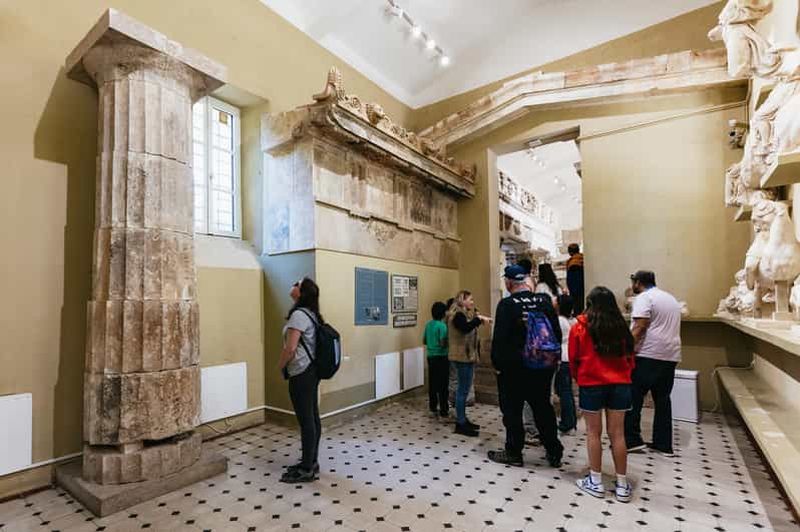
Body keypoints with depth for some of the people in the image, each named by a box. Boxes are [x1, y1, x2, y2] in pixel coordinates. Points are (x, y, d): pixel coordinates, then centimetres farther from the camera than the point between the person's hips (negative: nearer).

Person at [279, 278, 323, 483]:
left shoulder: (298, 314, -18)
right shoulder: (310, 314, 12)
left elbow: (290, 348, -22)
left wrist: (280, 366, -4)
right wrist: (286, 364, 21)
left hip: (301, 373, -10)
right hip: (311, 370, 10)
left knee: (305, 420, -1)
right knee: (312, 417, 15)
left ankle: (306, 470, 11)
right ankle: (311, 462, 26)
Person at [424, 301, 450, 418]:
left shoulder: (428, 324, 5)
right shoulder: (442, 325, -16)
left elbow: (424, 341, 12)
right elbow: (443, 343, -21)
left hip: (431, 356, 7)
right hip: (441, 357, -7)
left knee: (432, 383, 13)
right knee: (442, 384, 1)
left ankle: (433, 408, 21)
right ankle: (444, 410, 6)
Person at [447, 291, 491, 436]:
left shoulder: (465, 314, 19)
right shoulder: (458, 315, -15)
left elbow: (470, 328, 14)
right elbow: (465, 328, -33)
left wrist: (477, 318, 3)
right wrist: (479, 319, -31)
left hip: (467, 355, 10)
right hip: (462, 356, -10)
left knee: (464, 388, 15)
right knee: (463, 389, -7)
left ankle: (463, 420, 24)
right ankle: (460, 424, 0)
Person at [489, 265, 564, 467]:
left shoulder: (506, 304, -15)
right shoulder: (545, 301, 1)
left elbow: (499, 338, -17)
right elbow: (557, 333, 6)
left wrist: (497, 363, -5)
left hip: (514, 367, -5)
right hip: (542, 366, 5)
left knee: (512, 410, 8)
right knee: (543, 408, 18)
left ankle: (513, 453, 19)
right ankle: (554, 453, 28)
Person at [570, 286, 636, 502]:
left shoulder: (580, 328, -6)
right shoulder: (621, 327, 3)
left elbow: (573, 359, 1)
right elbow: (629, 357, 10)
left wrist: (578, 378, 18)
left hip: (591, 384, -3)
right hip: (620, 384, 3)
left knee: (594, 433, 8)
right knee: (617, 433, 10)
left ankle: (596, 482, 16)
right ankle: (622, 485, 19)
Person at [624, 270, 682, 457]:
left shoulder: (644, 297, -7)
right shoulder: (671, 299, 20)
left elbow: (639, 327, -18)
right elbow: (671, 328, 24)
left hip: (648, 356, -8)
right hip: (671, 356, 8)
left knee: (633, 397, -1)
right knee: (663, 399, 13)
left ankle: (632, 439, 2)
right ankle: (663, 444, 18)